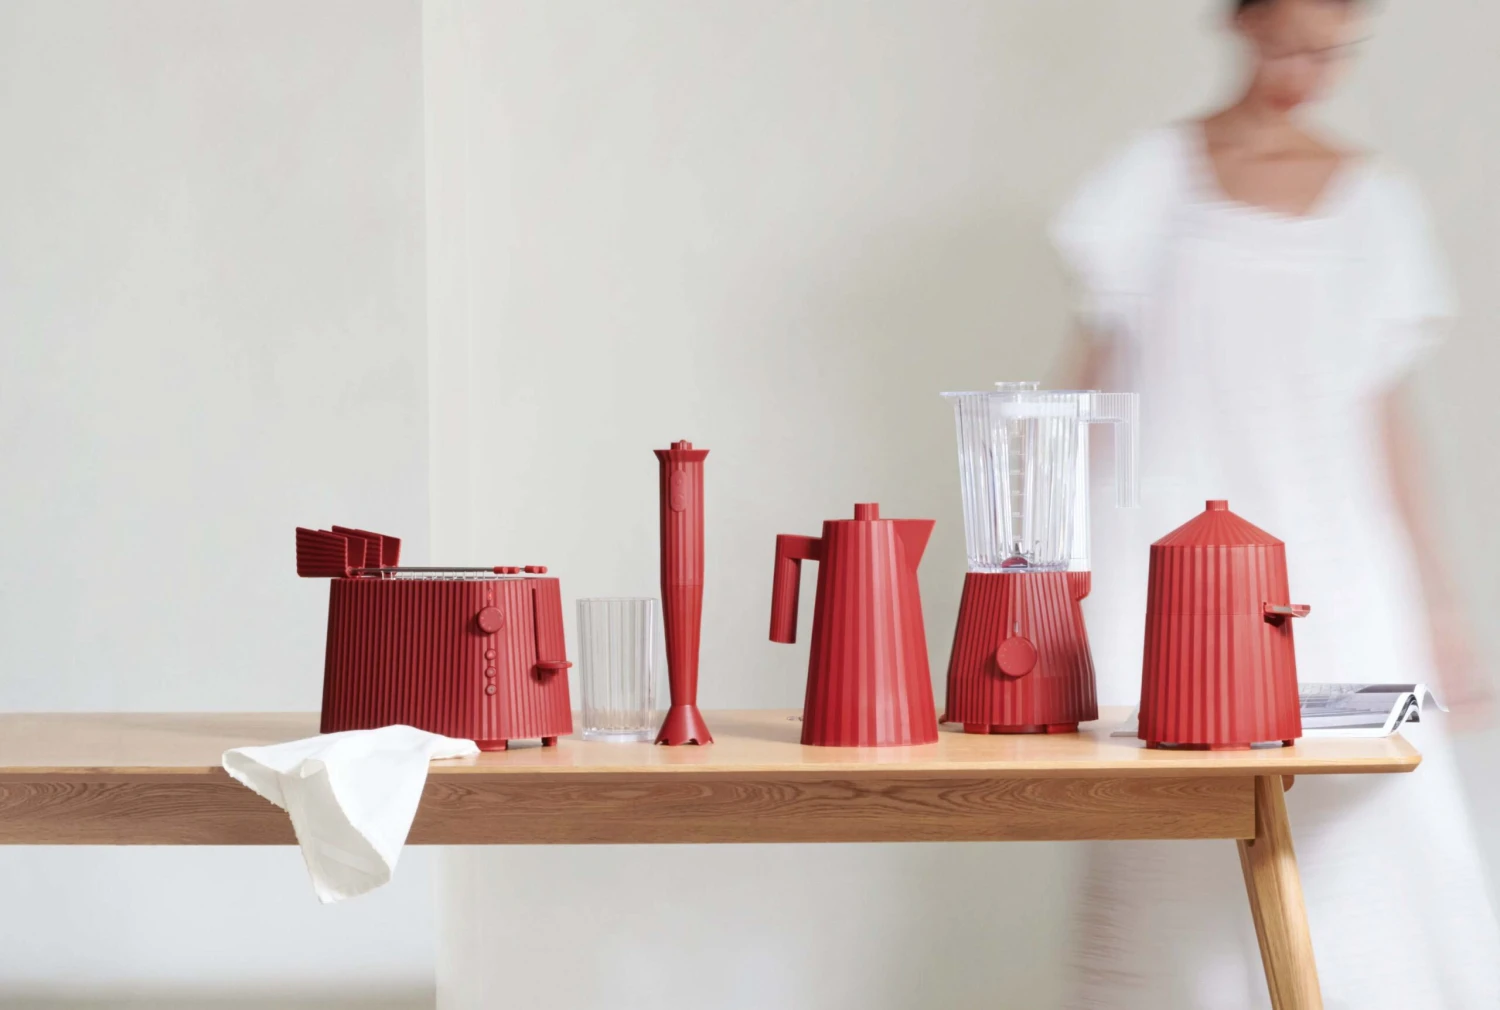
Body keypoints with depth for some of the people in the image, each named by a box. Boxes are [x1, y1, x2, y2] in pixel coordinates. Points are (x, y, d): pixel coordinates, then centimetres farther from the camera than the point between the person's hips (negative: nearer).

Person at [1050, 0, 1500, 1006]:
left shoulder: (1375, 199, 10)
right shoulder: (1159, 176, 7)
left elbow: (1384, 411, 11)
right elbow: (1098, 377, 8)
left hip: (1329, 556, 1)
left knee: (1365, 817, -9)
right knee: (1180, 840, -6)